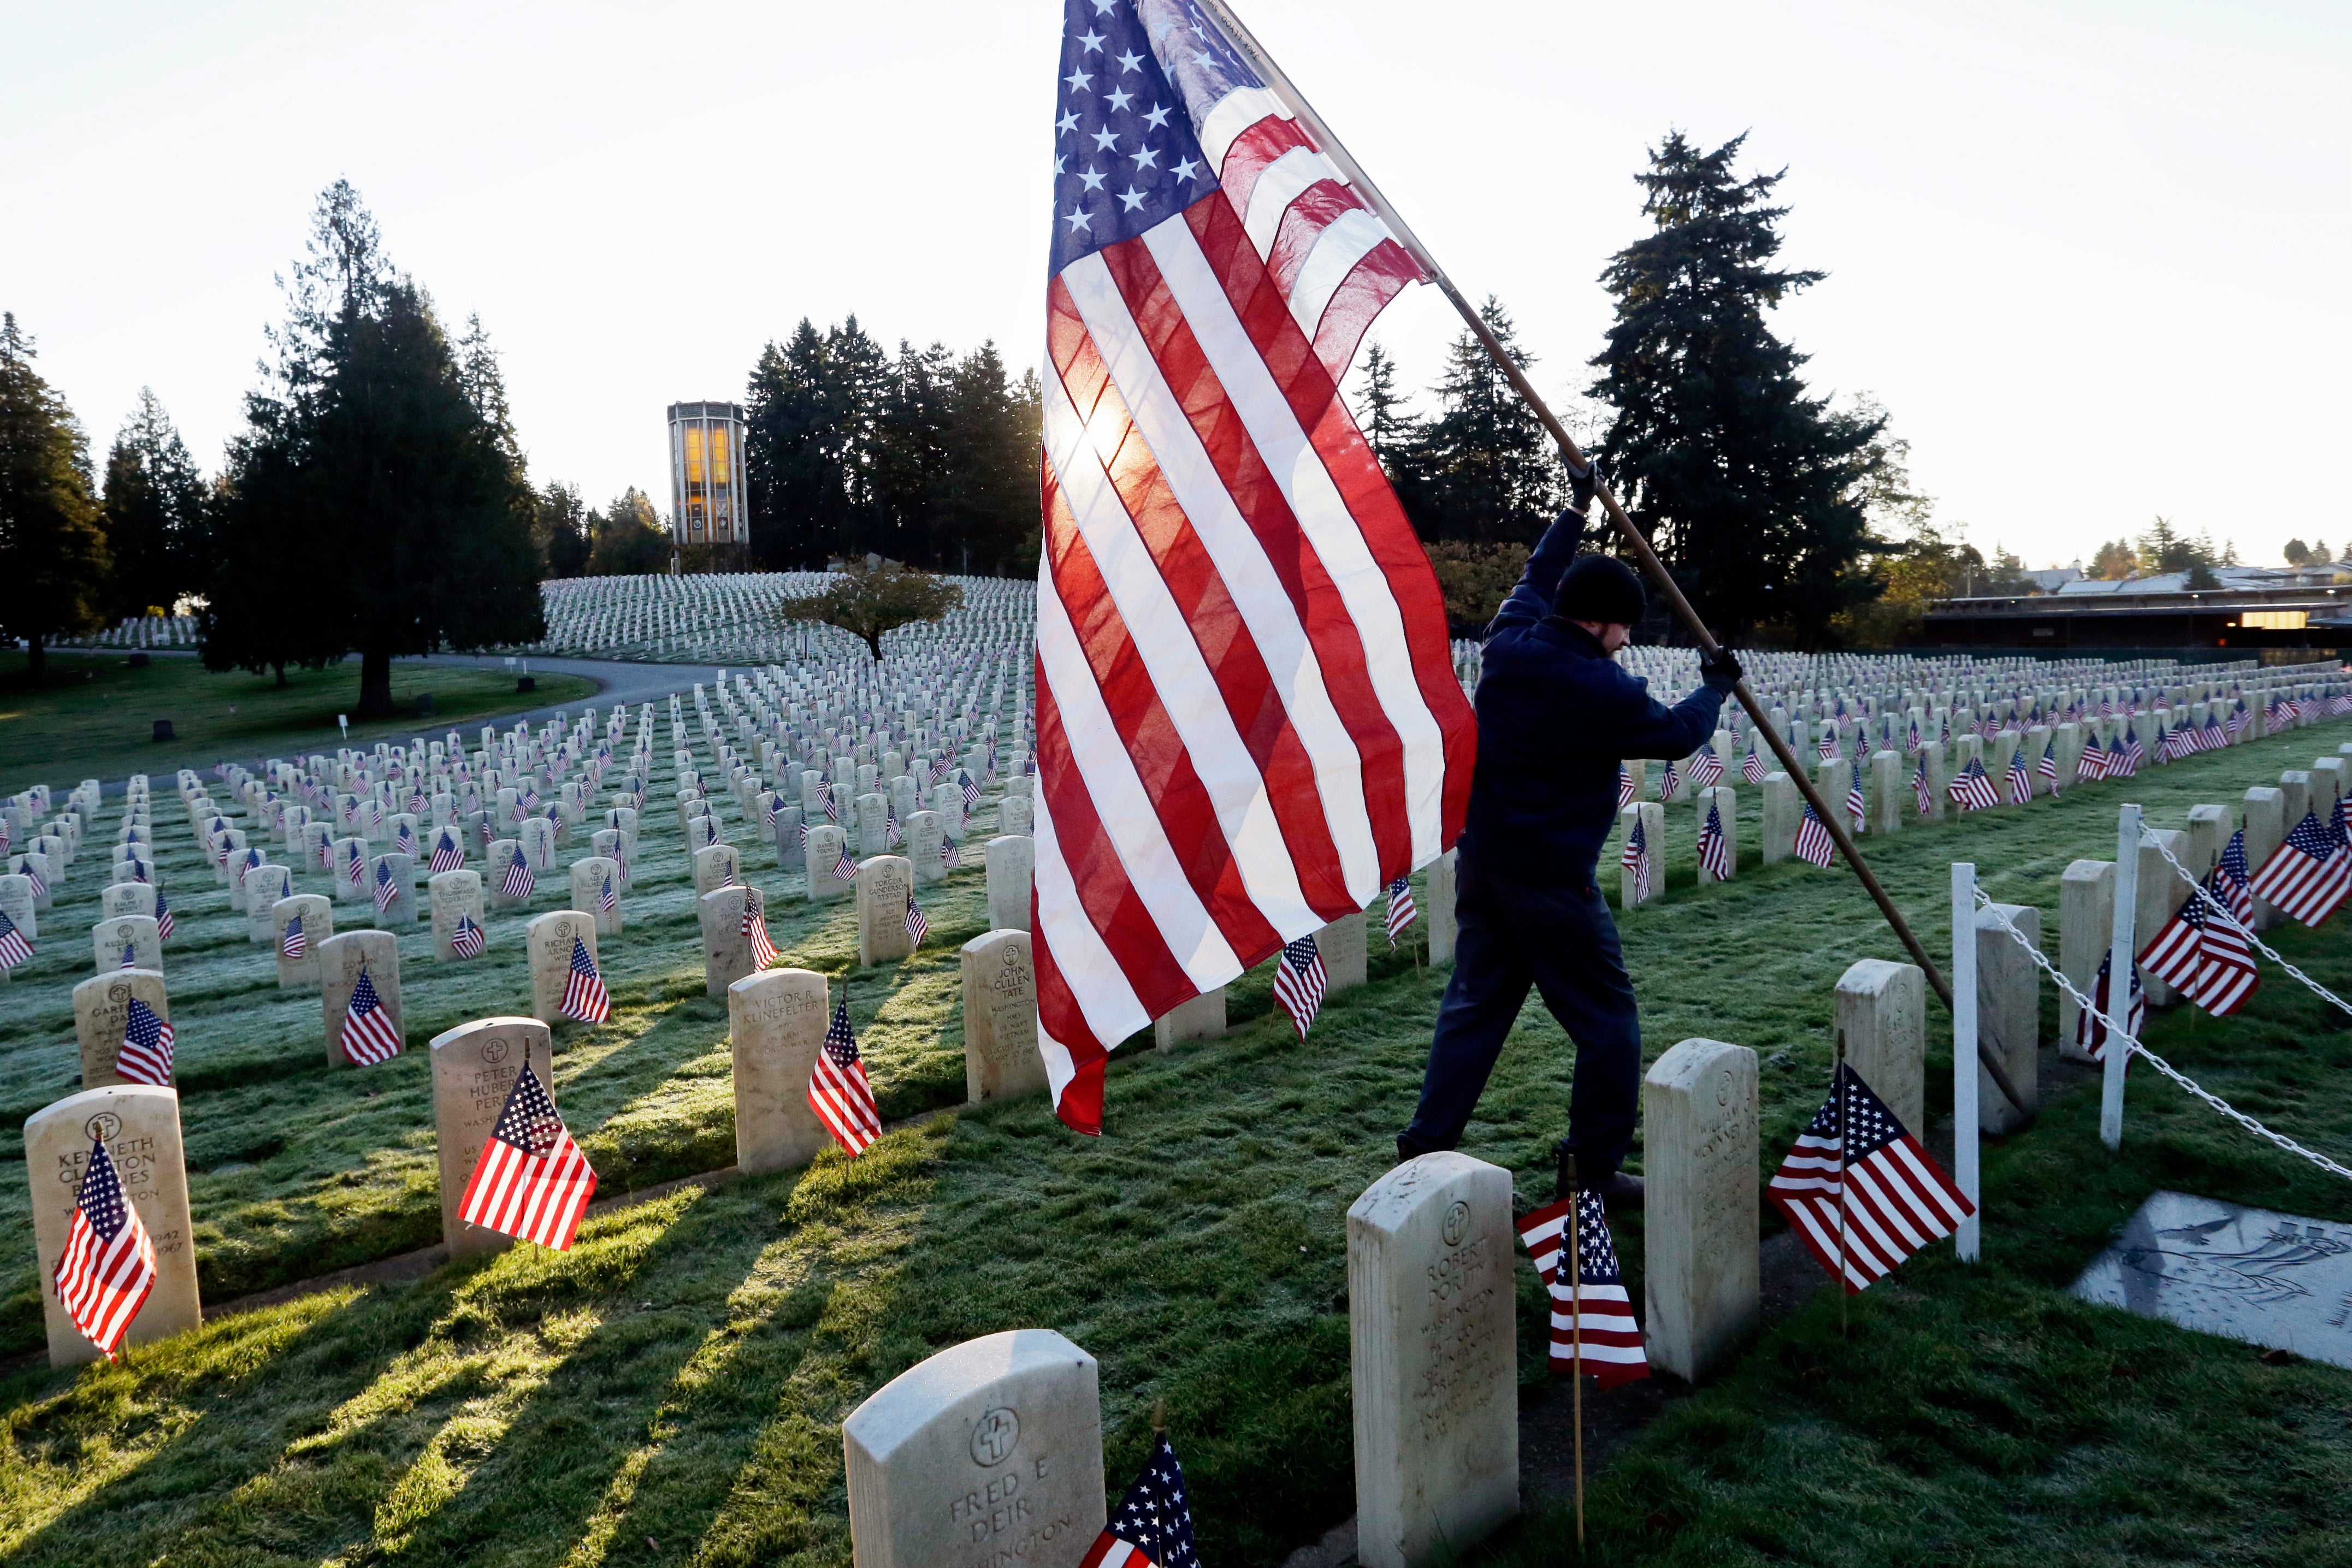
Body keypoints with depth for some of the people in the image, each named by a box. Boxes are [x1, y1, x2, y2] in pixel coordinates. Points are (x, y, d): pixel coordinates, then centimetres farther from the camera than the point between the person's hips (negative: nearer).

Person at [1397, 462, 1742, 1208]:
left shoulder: (1508, 644, 1)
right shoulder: (1602, 691, -17)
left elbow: (1536, 579, 23)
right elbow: (1677, 733, 1)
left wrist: (1575, 513, 34)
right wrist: (1716, 686, 20)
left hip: (1482, 862, 8)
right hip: (1551, 881, -7)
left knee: (1473, 1007, 15)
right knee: (1608, 1026, 7)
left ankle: (1424, 1150, 17)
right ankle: (1593, 1170, 15)